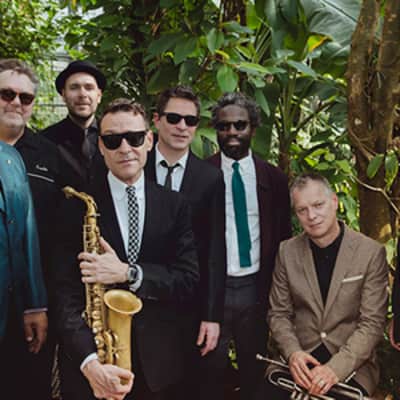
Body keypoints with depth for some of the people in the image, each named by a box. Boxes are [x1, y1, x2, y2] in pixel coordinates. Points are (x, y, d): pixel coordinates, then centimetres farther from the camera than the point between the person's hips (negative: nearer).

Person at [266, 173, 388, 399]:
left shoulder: (371, 253, -7)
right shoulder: (288, 252, 3)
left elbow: (372, 323, -9)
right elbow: (279, 313, 7)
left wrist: (336, 368, -20)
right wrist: (292, 352, -12)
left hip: (352, 363, -2)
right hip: (300, 354, 2)